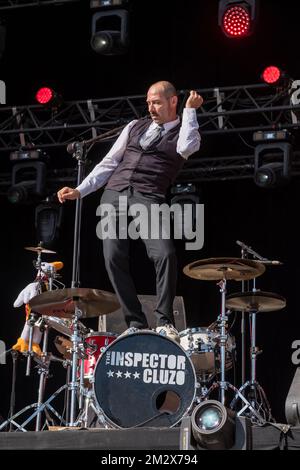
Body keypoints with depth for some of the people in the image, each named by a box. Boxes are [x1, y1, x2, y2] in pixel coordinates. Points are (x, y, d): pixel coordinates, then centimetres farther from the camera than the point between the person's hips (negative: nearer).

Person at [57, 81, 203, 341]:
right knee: (114, 259, -10)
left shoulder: (184, 131, 12)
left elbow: (185, 148, -14)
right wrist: (79, 190, 12)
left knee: (165, 254, -25)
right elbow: (109, 163, 21)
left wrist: (190, 110, -2)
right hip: (113, 194, 4)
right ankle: (136, 324, -2)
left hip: (148, 199, -4)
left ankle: (165, 322, -13)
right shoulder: (135, 126, 23)